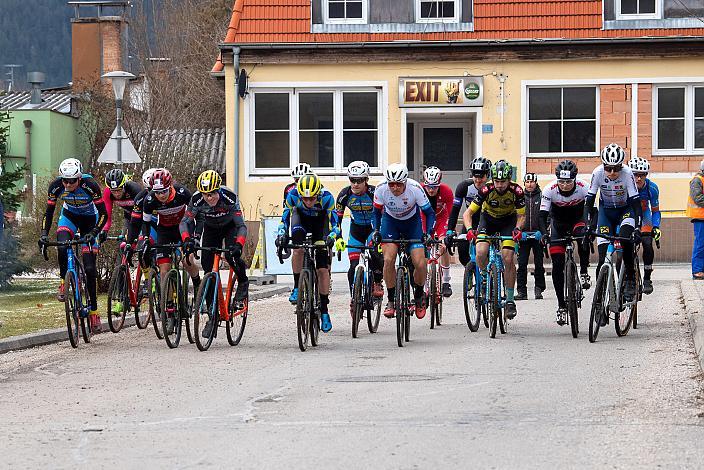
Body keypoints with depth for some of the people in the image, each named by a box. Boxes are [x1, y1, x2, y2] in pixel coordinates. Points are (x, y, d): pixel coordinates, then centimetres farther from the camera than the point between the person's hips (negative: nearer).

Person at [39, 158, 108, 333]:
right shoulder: (56, 186, -24)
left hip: (89, 219, -2)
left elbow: (103, 214, -27)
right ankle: (63, 284, -9)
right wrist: (44, 234, -29)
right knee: (62, 247, -32)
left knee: (90, 268, -10)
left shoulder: (90, 185, -32)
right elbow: (49, 212, -15)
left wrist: (93, 233, -40)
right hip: (69, 216, 2)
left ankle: (94, 311, -1)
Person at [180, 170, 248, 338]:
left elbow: (241, 225, -37)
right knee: (207, 264, -10)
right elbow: (184, 222, -28)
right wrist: (187, 240, -48)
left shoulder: (230, 198, -35)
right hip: (210, 228, 3)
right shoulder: (197, 199, -29)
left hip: (230, 226, -3)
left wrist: (238, 245, -55)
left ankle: (243, 283, 2)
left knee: (231, 255, -31)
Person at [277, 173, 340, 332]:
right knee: (298, 248, -33)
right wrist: (282, 234, -41)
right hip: (301, 217, 0)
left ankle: (324, 311, 4)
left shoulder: (327, 197, -35)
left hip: (320, 220, 0)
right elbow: (284, 219, -23)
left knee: (323, 268, -6)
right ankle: (297, 288, -18)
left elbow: (335, 223, -30)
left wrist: (331, 236, -49)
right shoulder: (293, 195, -32)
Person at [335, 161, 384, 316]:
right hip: (356, 230, 3)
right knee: (354, 266, -8)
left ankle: (377, 283, -8)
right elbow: (337, 218, -14)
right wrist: (338, 238, -27)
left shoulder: (374, 193, -26)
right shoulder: (345, 195, -18)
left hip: (374, 228, -3)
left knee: (374, 253, -31)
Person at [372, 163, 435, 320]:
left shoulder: (415, 188, -31)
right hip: (390, 220, 1)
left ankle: (418, 297, 13)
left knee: (420, 264, -14)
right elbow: (377, 211, -8)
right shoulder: (381, 189, -26)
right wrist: (376, 230, -21)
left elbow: (429, 213, -19)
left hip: (412, 222, -1)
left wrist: (428, 233, -33)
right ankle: (391, 301, -4)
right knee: (388, 259, -20)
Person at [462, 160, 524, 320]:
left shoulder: (516, 191, -26)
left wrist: (517, 229, -34)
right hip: (488, 220, 0)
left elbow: (521, 215, -14)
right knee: (480, 254, -24)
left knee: (508, 259, -16)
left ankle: (510, 300, -6)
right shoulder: (486, 190, -28)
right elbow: (468, 213, -22)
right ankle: (485, 277, 9)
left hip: (508, 220, 0)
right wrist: (470, 230, -39)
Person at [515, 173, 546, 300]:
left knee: (539, 263, 0)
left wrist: (542, 231, -14)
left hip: (538, 234, -1)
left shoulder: (541, 196, 3)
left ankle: (539, 289, 10)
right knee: (522, 264, -3)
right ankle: (522, 291, 0)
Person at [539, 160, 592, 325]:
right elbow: (543, 215, -26)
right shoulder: (550, 190, -26)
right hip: (558, 223, 1)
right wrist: (544, 234, -44)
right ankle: (561, 305, 1)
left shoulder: (583, 188, -27)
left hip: (577, 220, -1)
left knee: (583, 235, -37)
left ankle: (584, 273, -16)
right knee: (557, 265, -8)